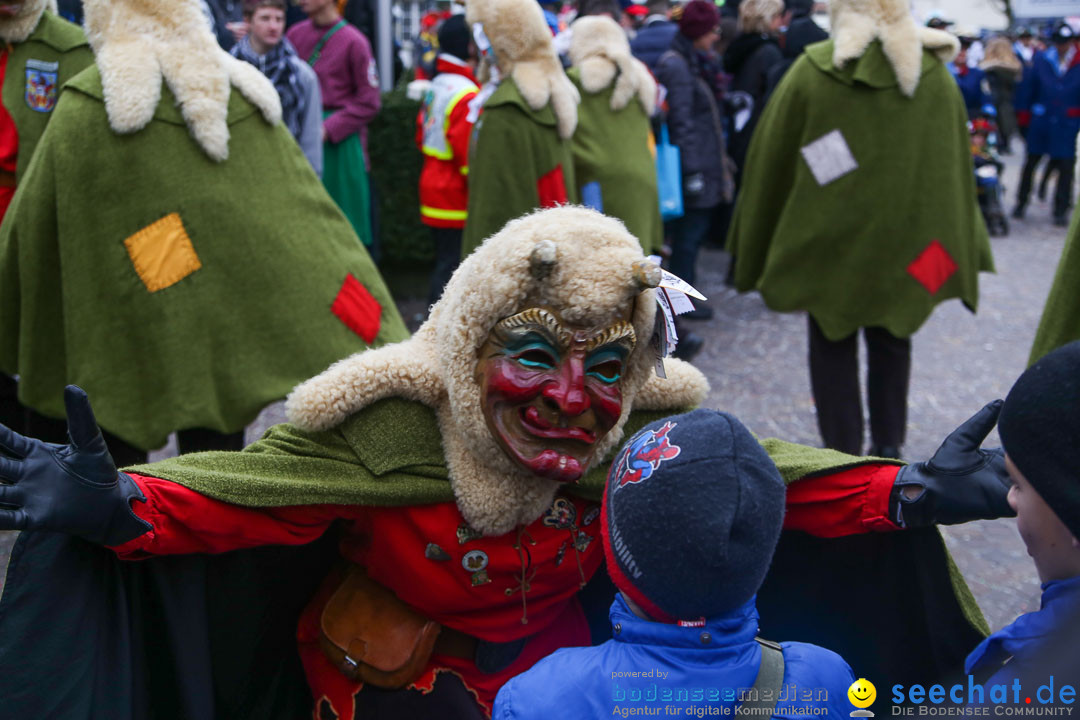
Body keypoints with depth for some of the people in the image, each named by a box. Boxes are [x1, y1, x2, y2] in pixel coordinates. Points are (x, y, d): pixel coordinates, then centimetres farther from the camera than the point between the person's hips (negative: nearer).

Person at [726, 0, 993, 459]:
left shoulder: (811, 72, -11)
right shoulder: (936, 74, -2)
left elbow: (771, 162, -7)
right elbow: (956, 167, 4)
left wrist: (756, 252, 4)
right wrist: (962, 256, 12)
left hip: (828, 243, -3)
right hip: (908, 246, 3)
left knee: (833, 349, 10)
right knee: (890, 343, 19)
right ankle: (888, 447, 24)